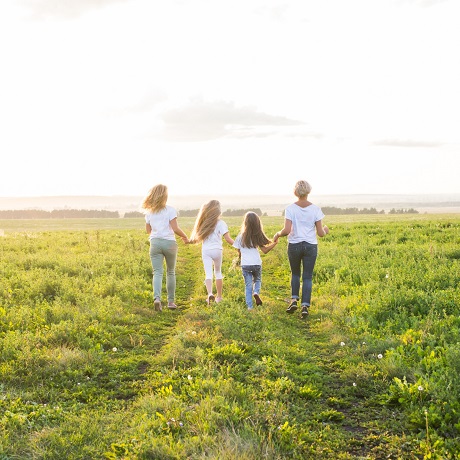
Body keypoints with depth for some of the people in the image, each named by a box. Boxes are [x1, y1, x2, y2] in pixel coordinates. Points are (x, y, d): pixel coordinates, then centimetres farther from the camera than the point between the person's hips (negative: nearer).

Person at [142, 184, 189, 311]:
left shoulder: (149, 212, 6)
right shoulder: (170, 210, -7)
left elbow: (148, 230, 14)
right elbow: (175, 228, -12)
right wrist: (185, 237, 5)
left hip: (155, 243, 2)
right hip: (169, 243, -2)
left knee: (157, 272, -2)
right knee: (171, 272, 13)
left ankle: (157, 297, -26)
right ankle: (171, 301, 17)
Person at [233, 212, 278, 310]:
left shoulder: (241, 236, -2)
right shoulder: (257, 236, -2)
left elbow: (239, 252, 4)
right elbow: (265, 250, -2)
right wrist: (274, 243, 8)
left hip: (245, 264, 0)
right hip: (257, 264, 0)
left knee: (248, 285, 9)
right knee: (257, 280, 24)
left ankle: (249, 306, 1)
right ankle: (256, 292, -6)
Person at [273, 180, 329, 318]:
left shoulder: (290, 208, -8)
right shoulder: (315, 209, -4)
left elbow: (287, 230, -15)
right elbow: (320, 233, -4)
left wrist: (278, 234, 5)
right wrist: (325, 230, 19)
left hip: (294, 245, 0)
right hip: (311, 246, 0)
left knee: (295, 274, 21)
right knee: (307, 277, 8)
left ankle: (294, 300, 10)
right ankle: (305, 306, 2)